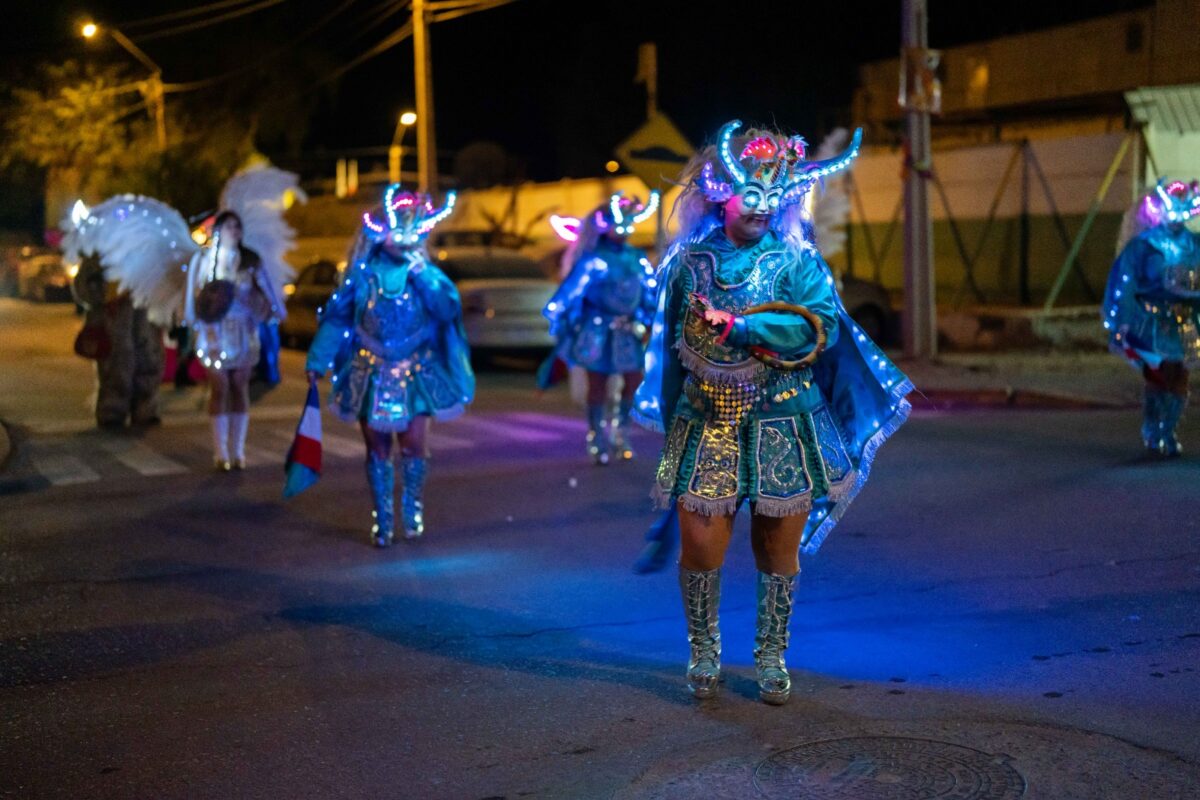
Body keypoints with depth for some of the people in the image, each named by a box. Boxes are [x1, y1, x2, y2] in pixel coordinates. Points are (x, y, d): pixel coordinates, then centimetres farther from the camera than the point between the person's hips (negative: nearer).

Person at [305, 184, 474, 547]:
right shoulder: (363, 273, -2)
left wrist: (422, 272, -21)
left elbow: (449, 309, -17)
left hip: (415, 373, -1)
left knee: (414, 445, -4)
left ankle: (413, 507, 21)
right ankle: (383, 518, 19)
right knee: (377, 448, 6)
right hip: (370, 373, 1)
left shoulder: (426, 272, -2)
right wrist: (317, 361, 0)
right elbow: (336, 316, 2)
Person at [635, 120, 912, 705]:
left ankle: (771, 657, 23)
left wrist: (737, 327, -18)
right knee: (700, 541, -5)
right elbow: (674, 343, 14)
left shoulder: (795, 260, 2)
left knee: (779, 545, 5)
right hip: (707, 425, 1)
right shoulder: (690, 261, 7)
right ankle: (703, 652, 17)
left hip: (783, 427, 0)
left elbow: (820, 326, -14)